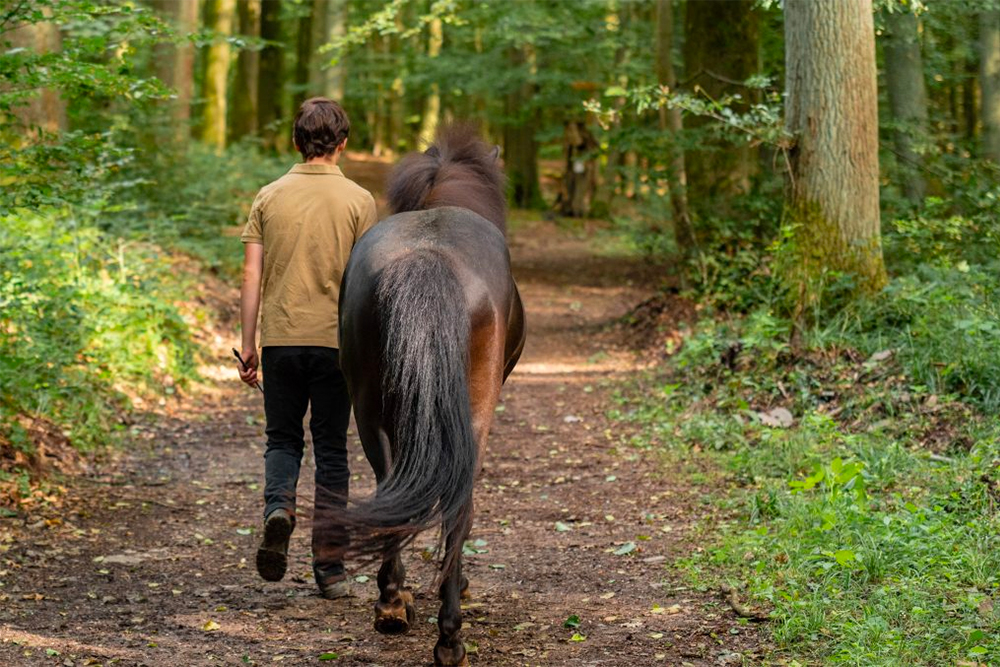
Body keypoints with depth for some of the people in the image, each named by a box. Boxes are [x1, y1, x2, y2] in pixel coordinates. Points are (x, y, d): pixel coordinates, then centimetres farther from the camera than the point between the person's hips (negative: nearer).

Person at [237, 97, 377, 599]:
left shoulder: (270, 196, 3)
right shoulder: (357, 200, -3)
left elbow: (252, 275, 1)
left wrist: (248, 344, 7)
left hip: (279, 337, 1)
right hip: (336, 339, -1)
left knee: (282, 439, 16)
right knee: (331, 449, 8)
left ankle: (278, 507, -14)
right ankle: (329, 566, 9)